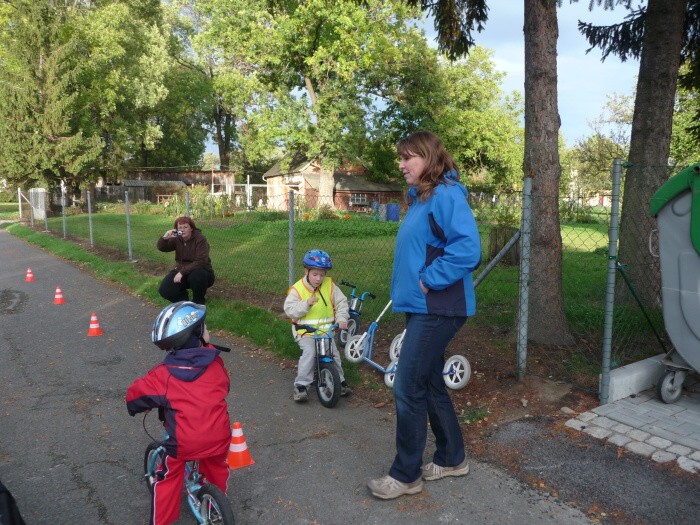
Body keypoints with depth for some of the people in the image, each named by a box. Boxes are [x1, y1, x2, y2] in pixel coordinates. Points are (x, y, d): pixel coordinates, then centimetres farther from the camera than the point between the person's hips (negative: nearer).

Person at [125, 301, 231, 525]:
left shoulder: (163, 374, -8)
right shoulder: (215, 362, -2)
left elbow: (135, 394, 3)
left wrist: (134, 407, 26)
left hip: (183, 442, -3)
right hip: (218, 437, 3)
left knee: (168, 480, 23)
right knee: (217, 467, 32)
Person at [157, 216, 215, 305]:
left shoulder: (200, 239, -18)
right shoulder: (177, 239, -3)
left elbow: (200, 262, -27)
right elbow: (161, 247, -8)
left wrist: (182, 272, -32)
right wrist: (165, 237, -30)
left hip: (200, 272, -4)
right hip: (181, 271, 4)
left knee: (196, 276, -40)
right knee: (164, 290, -18)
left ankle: (199, 302, -11)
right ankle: (183, 299, 14)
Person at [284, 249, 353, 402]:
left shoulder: (329, 285, 2)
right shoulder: (297, 289, -6)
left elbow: (341, 302, 6)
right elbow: (289, 310, -12)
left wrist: (342, 318, -10)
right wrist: (307, 303, -25)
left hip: (326, 330, 3)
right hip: (305, 331, -3)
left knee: (333, 352, -11)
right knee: (309, 352, -24)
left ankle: (339, 380, 12)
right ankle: (301, 385, -13)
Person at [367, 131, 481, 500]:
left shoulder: (446, 196, -16)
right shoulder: (420, 199, 15)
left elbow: (467, 249, -26)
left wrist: (429, 280, -20)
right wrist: (409, 284, 12)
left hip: (436, 309, -10)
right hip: (420, 306, 10)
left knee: (408, 388, -4)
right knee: (430, 384, 17)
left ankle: (406, 475, 12)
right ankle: (451, 458, 33)